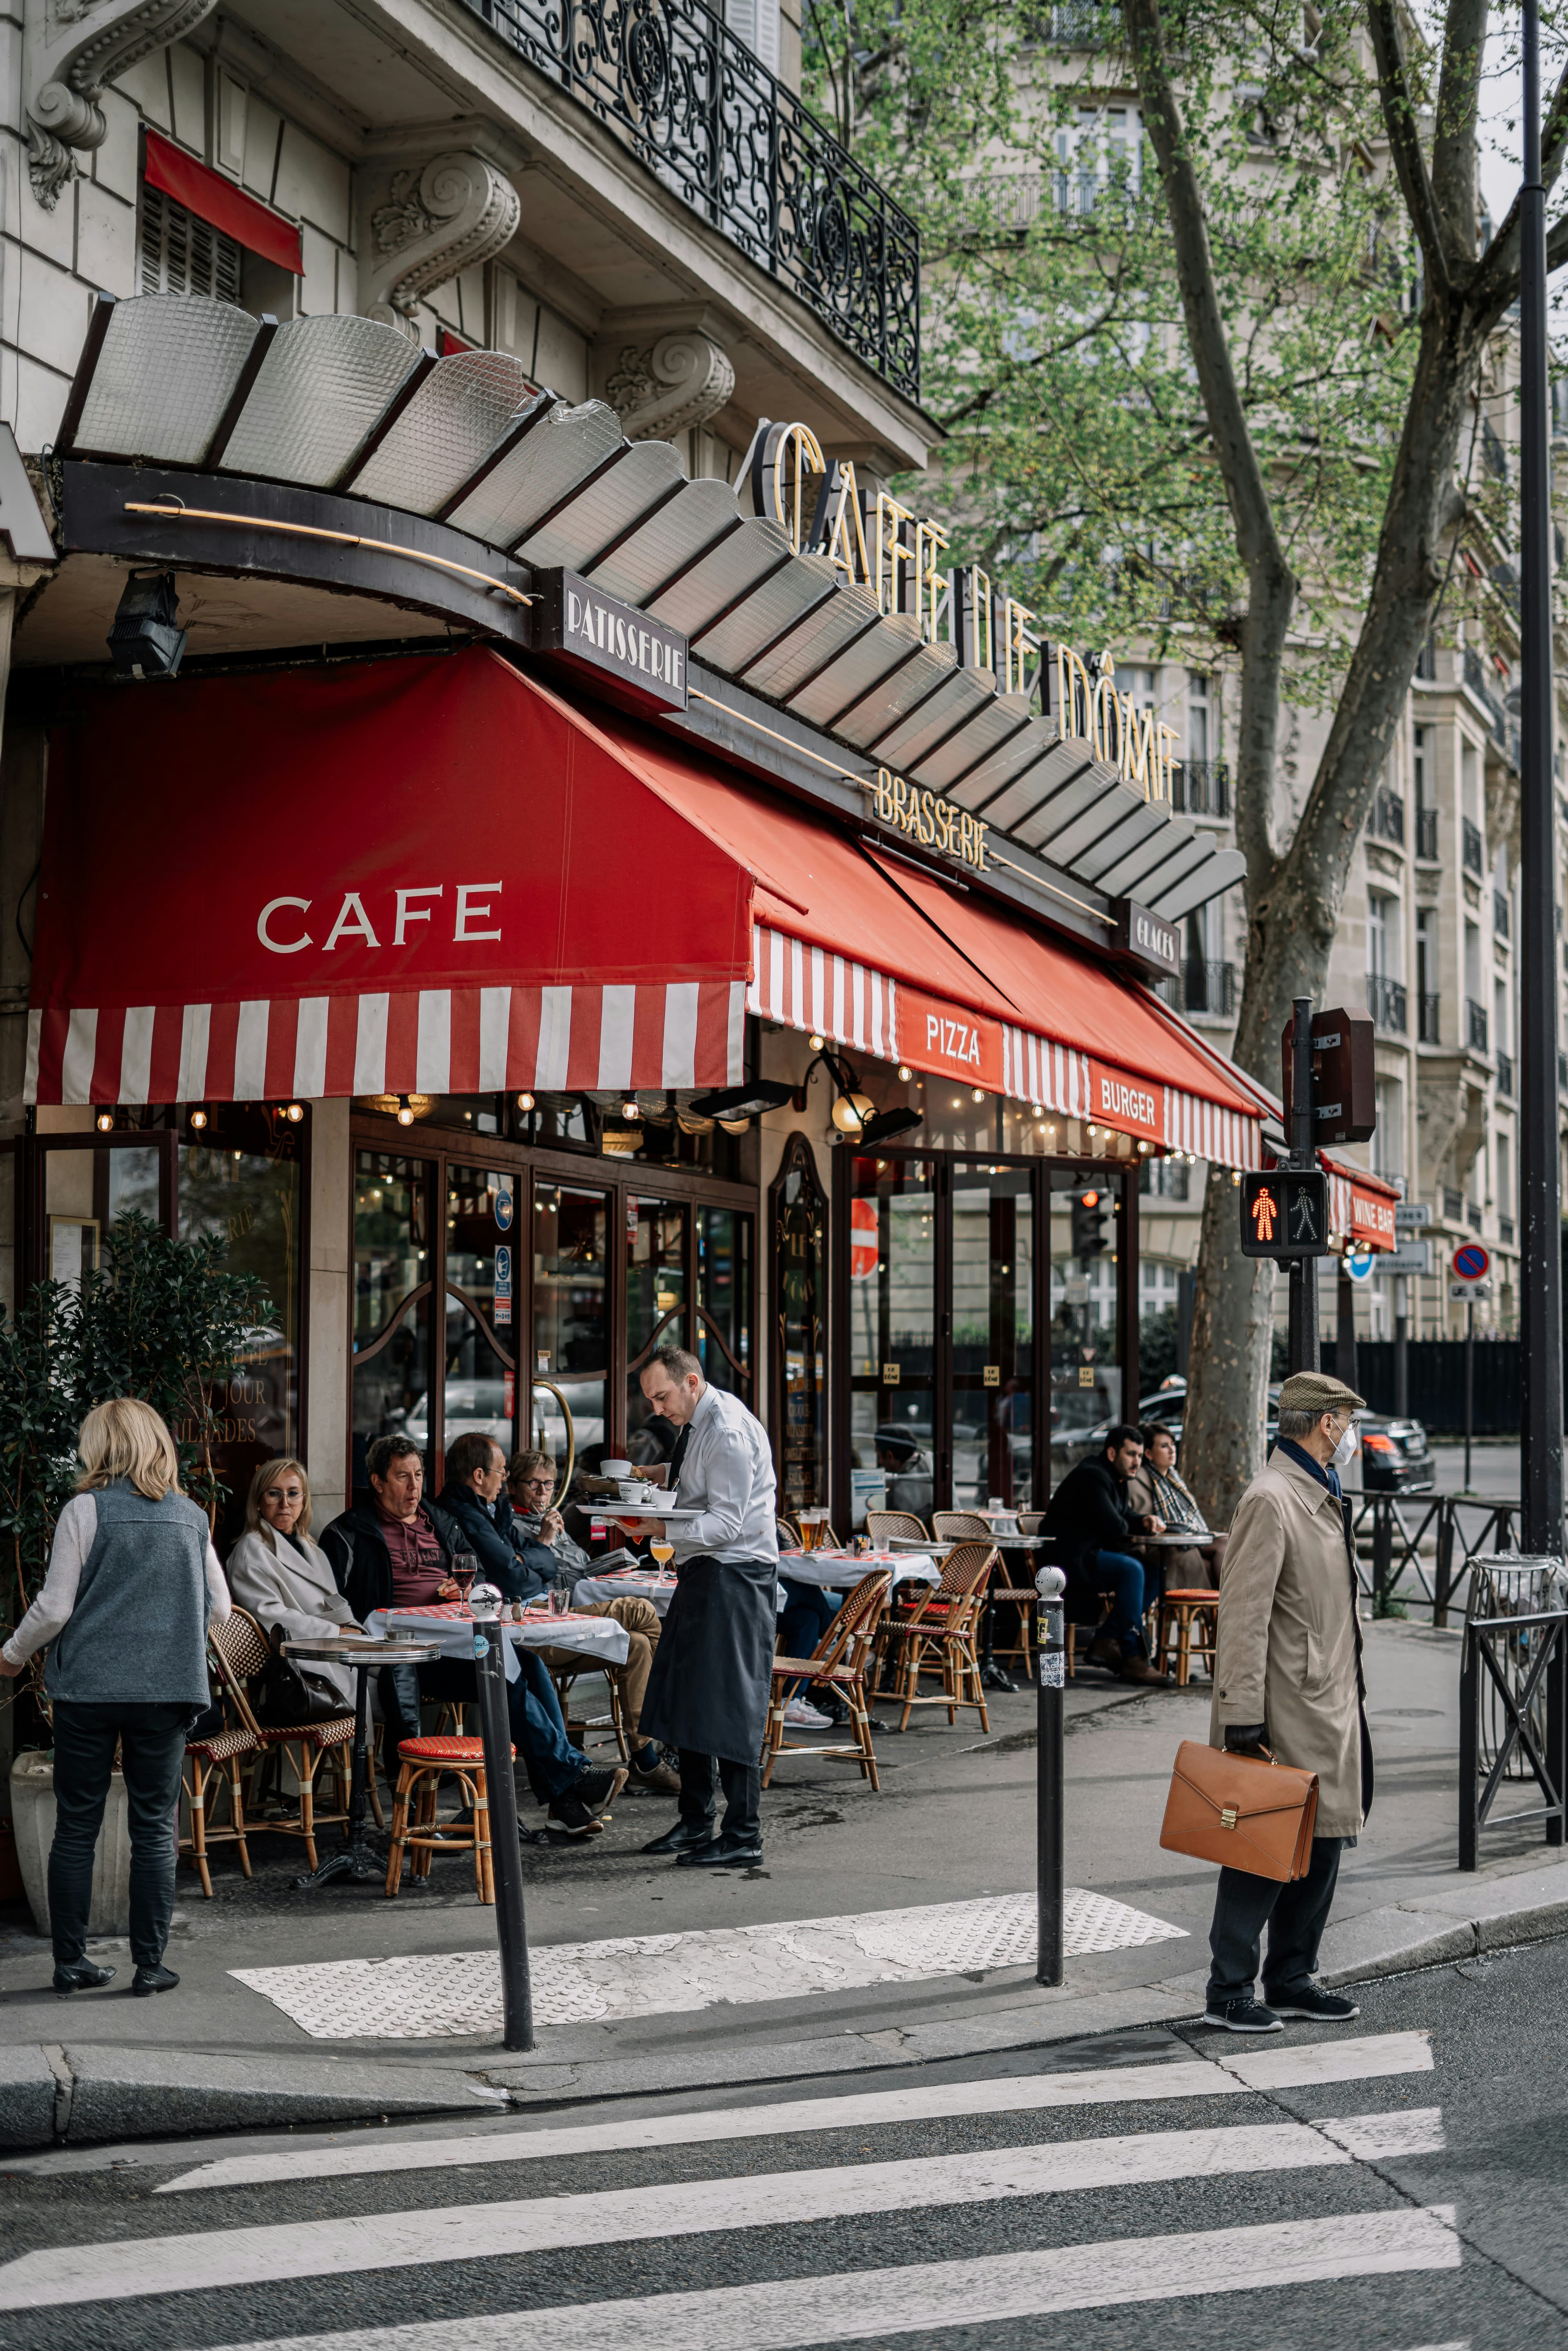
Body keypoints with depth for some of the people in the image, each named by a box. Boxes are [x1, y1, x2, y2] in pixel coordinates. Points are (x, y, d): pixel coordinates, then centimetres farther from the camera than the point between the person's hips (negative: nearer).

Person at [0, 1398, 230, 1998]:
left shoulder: (85, 1510, -6)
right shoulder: (191, 1516, 5)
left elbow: (54, 1608, -6)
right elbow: (220, 1608, 11)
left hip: (89, 1685, -2)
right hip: (168, 1689, 2)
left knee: (77, 1828, 8)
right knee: (155, 1830, 7)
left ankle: (70, 1961, 13)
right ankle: (150, 1965, 9)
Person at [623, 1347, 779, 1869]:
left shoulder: (728, 1431, -19)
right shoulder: (695, 1424, 12)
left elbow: (726, 1522, -23)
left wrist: (661, 1528, -29)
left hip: (736, 1574, -10)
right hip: (704, 1571, 10)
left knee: (728, 1704, -9)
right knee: (686, 1697, 14)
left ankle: (743, 1836, -4)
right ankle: (695, 1822, 24)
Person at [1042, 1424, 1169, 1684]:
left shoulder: (1116, 1479, 17)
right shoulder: (1092, 1477, -16)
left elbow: (1125, 1519, 25)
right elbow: (1114, 1527, -23)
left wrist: (1146, 1523, 2)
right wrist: (1130, 1527, 1)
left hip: (1091, 1555, 11)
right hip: (1070, 1558, -11)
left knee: (1153, 1573, 1)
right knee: (1131, 1569, -28)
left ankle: (1107, 1642, -1)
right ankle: (1132, 1659, -28)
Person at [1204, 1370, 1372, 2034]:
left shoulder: (1324, 1498, 16)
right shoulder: (1270, 1500, -16)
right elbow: (1244, 1616, -20)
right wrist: (1243, 1717, -23)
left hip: (1330, 1706, 10)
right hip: (1287, 1714, -10)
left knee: (1321, 1844, 12)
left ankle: (1292, 1979, 22)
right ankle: (1229, 1992, 4)